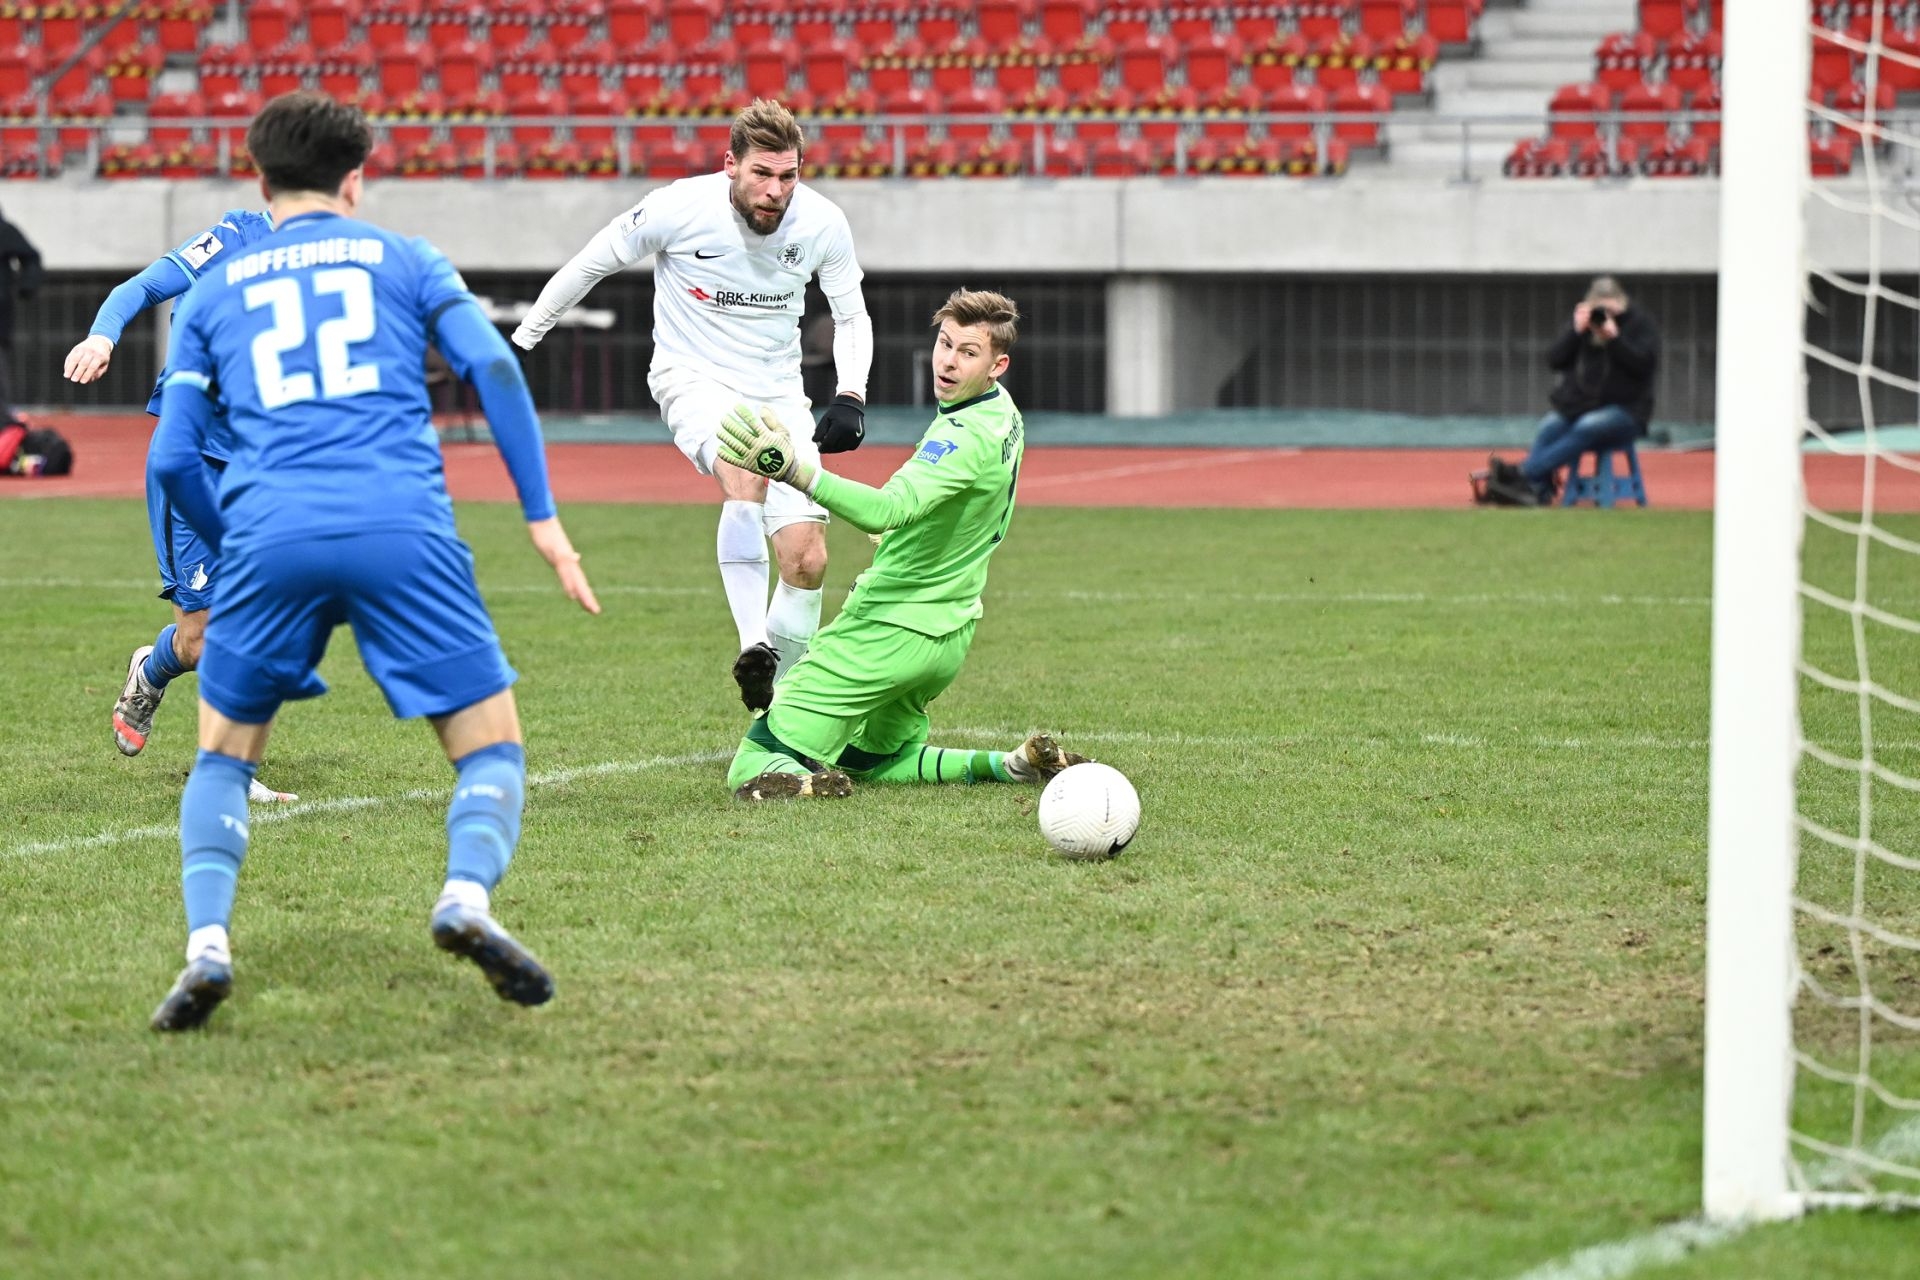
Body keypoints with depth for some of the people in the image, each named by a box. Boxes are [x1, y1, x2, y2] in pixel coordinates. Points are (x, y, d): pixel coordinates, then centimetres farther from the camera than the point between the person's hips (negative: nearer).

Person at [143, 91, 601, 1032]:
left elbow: (172, 460, 17)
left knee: (222, 757, 20)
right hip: (403, 530, -1)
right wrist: (542, 515, 6)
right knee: (491, 749, 8)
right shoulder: (404, 260, 20)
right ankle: (466, 895, -24)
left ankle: (206, 944, -5)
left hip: (271, 538, 2)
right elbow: (491, 365, 4)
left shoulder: (212, 293, 24)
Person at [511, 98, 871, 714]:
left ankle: (778, 711, 11)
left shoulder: (822, 223, -10)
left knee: (806, 559, -6)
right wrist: (522, 340, 5)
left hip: (778, 391, 4)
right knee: (747, 473, -37)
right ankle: (754, 648, -39)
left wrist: (850, 398, -10)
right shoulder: (679, 208, -18)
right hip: (693, 379, -4)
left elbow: (851, 316, 6)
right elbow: (592, 262, -2)